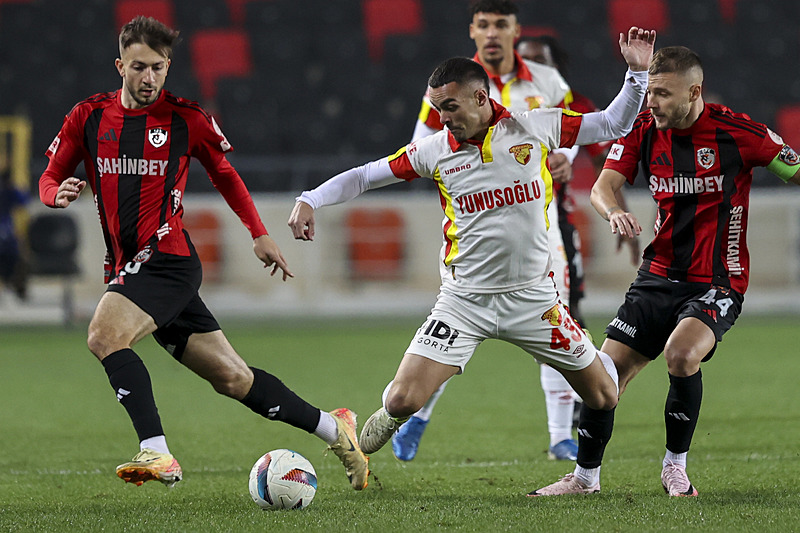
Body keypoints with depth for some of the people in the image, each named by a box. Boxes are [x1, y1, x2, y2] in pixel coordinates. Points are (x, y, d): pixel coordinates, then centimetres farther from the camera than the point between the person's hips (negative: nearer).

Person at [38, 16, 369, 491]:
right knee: (231, 377, 7)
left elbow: (225, 174, 15)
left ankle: (157, 454, -31)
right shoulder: (89, 117, 5)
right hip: (126, 267, 4)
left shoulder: (187, 119, -1)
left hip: (169, 260, -4)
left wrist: (260, 234, 15)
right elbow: (49, 179, 12)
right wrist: (59, 193, -12)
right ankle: (333, 428, 22)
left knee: (104, 335, -29)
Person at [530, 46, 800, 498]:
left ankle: (676, 467, -8)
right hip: (659, 274, 5)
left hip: (718, 282, -5)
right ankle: (586, 477, 21)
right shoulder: (643, 128, -1)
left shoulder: (737, 132, -13)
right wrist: (614, 211, -29)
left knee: (681, 354, -31)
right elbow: (604, 185, -7)